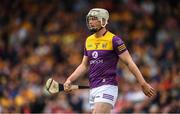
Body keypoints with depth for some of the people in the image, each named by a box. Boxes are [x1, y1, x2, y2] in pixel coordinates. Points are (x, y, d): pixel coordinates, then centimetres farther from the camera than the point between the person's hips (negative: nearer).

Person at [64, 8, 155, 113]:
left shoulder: (113, 40, -7)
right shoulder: (89, 41, 14)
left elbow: (129, 62, -8)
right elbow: (84, 65, 23)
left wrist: (143, 84, -11)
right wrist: (70, 80, 10)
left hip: (107, 88, -7)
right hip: (93, 89, 7)